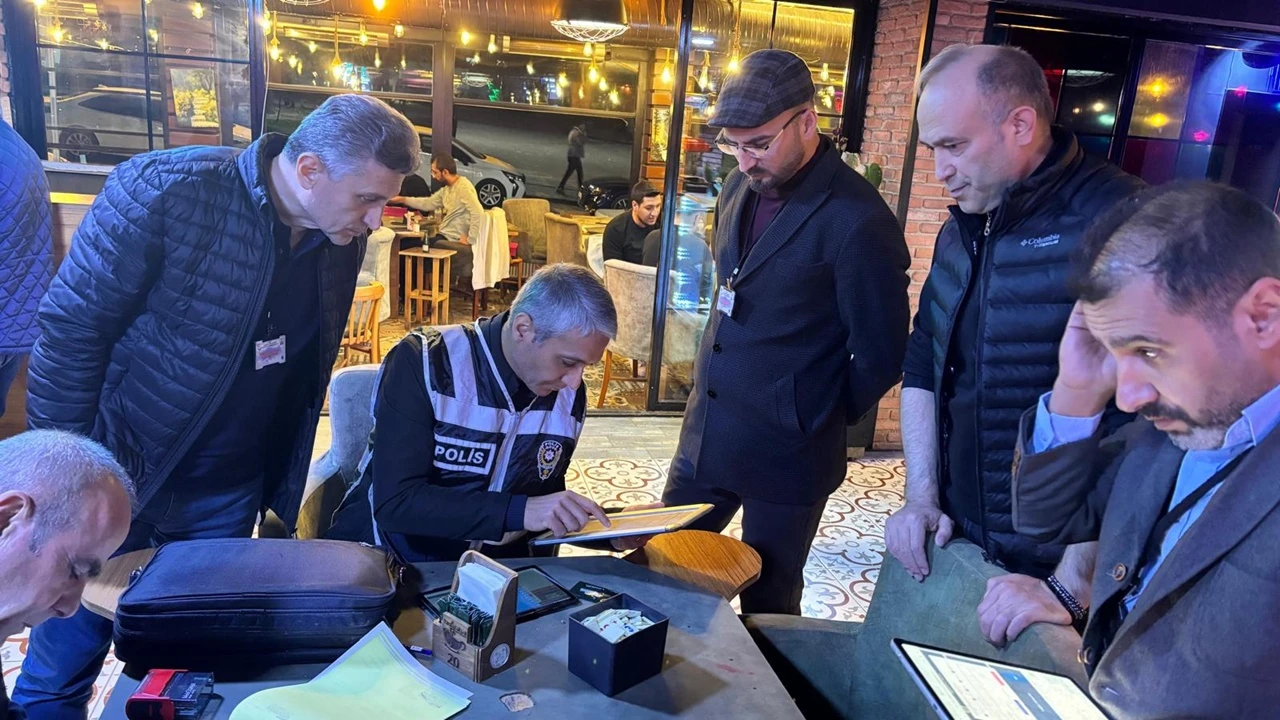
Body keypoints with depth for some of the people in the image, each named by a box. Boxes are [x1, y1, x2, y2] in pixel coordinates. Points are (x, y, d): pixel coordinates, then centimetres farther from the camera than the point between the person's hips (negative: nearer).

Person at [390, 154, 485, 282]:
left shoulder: (463, 187, -20)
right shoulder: (447, 188, 12)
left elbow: (478, 214, -30)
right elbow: (429, 203, 22)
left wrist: (470, 240, -26)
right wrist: (403, 200, 19)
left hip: (453, 242, -10)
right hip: (443, 237, 10)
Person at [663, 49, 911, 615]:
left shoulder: (858, 221, -20)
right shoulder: (741, 187, 4)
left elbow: (879, 357, -14)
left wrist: (817, 418, -2)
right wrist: (716, 374, 14)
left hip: (786, 454, -7)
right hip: (704, 435, 7)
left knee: (767, 608, 12)